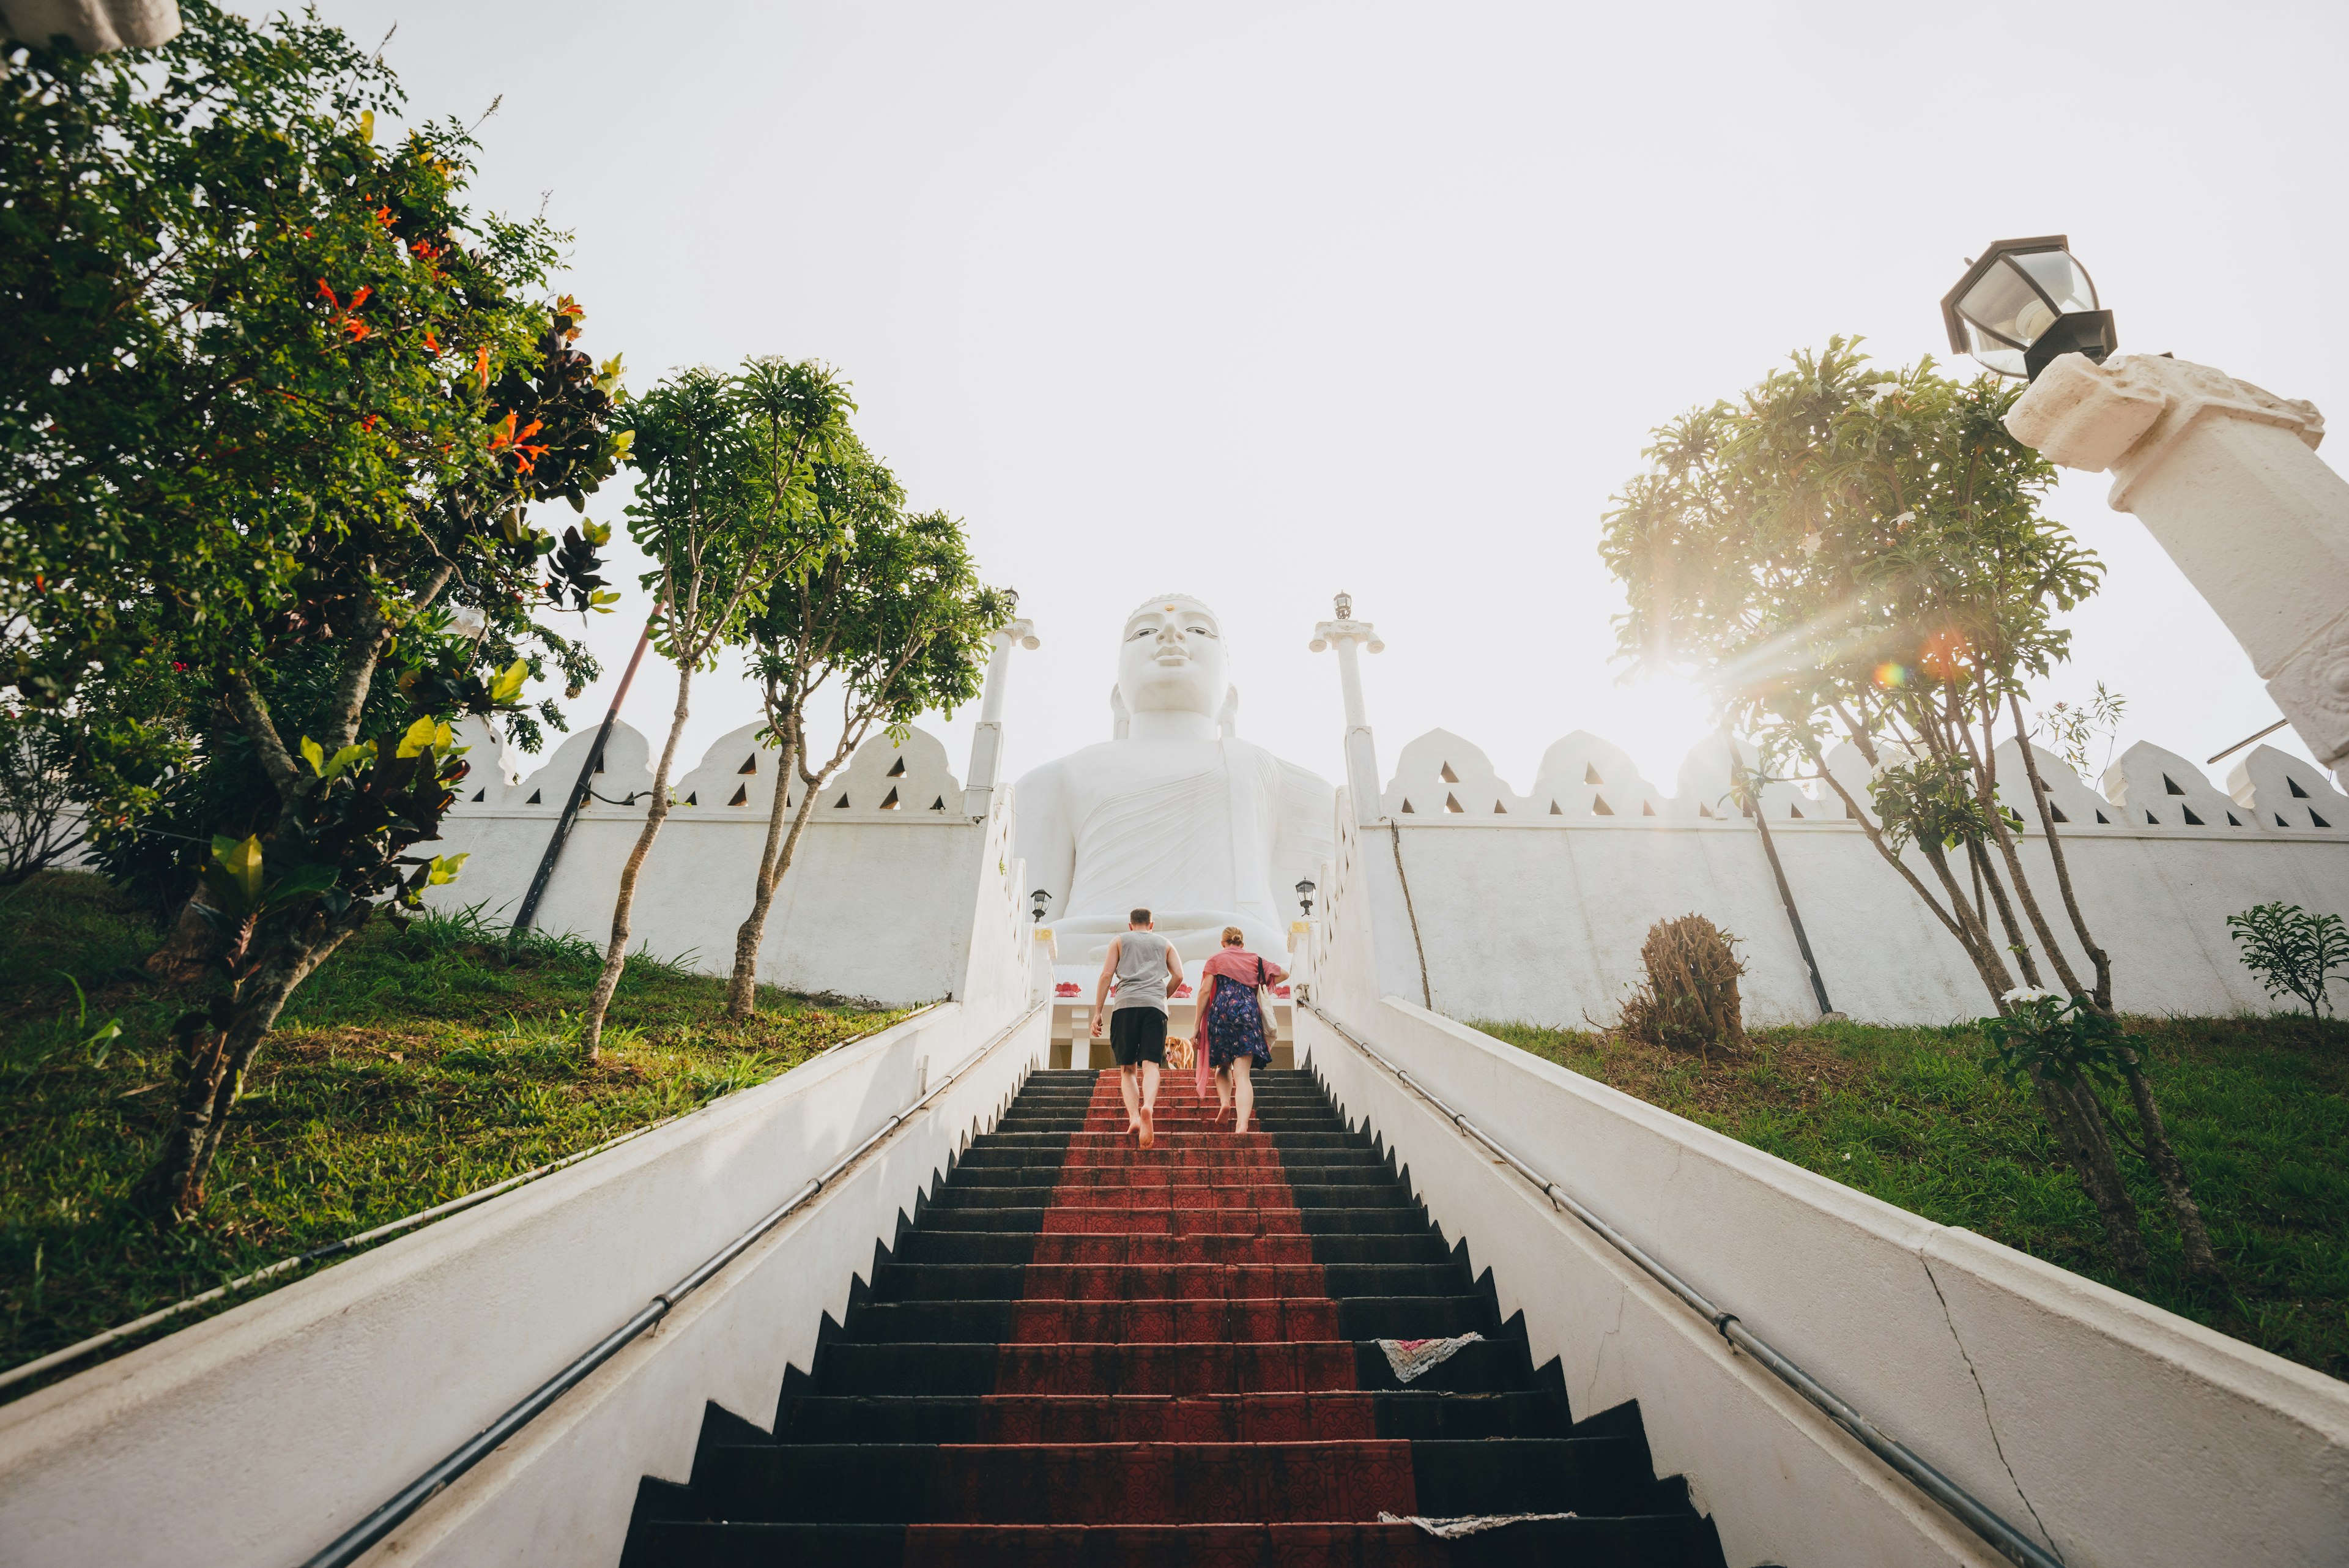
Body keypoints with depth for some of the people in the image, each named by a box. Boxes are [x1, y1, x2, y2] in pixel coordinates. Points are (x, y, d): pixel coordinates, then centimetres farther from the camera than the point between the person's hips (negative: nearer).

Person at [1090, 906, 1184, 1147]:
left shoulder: (1119, 940, 19)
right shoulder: (1165, 943, 23)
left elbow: (1107, 975, 8)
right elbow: (1178, 976, 13)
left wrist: (1097, 1012, 7)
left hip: (1125, 1005, 0)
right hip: (1155, 1006, 0)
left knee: (1127, 1068, 6)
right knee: (1151, 1065, -9)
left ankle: (1133, 1117, -12)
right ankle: (1148, 1106, -35)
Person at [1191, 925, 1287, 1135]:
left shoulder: (1216, 960, 12)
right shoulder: (1255, 960, 18)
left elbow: (1205, 992, 2)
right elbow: (1284, 974, 24)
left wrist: (1197, 1026, 3)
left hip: (1221, 1014, 0)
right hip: (1249, 1014, 1)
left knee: (1223, 1065, 20)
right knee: (1242, 1074, -6)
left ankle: (1224, 1101, -4)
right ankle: (1242, 1125, -22)